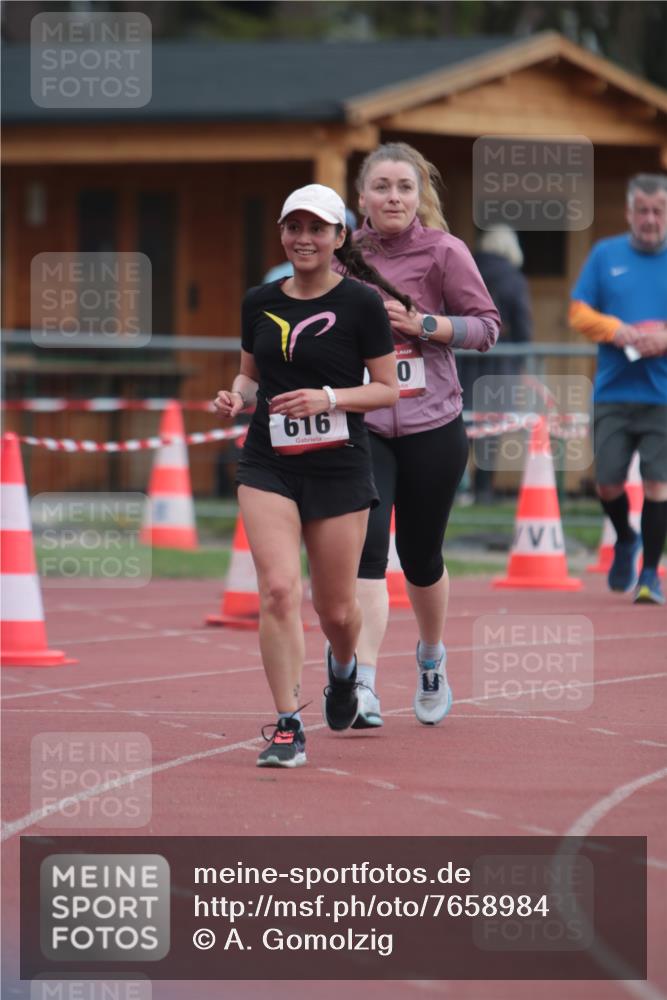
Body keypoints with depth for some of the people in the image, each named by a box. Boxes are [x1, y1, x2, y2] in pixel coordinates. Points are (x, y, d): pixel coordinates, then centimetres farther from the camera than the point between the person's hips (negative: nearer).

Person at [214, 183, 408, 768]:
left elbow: (389, 389, -3)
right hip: (268, 464, 2)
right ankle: (288, 727, -11)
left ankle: (343, 668, 43)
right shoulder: (260, 303, 7)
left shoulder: (362, 303, -5)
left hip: (340, 467, -2)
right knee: (278, 589, -16)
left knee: (336, 610, 6)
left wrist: (328, 398, -18)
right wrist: (237, 396, -4)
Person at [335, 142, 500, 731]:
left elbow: (487, 325, -3)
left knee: (421, 557, 10)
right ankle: (363, 690, -22)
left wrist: (423, 324, -16)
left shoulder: (443, 251, -4)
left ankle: (432, 660, 39)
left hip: (432, 425, -1)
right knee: (365, 549, -15)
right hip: (360, 423, 1)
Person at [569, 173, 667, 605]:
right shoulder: (605, 255, 7)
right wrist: (617, 331, -12)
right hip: (613, 392, 2)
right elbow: (579, 312, 6)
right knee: (608, 483, 3)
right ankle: (626, 540, 33)